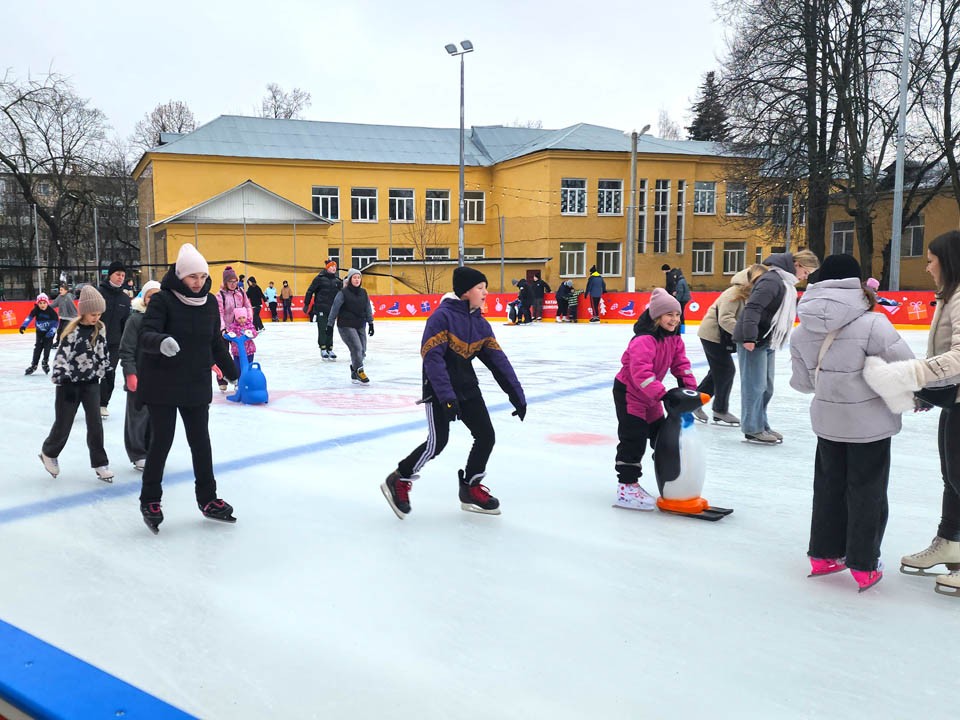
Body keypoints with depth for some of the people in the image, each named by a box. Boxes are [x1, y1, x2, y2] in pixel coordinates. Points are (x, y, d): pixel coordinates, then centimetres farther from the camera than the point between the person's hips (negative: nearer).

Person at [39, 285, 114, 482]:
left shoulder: (100, 329, 0)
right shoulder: (73, 331, -15)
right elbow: (61, 355, -19)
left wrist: (105, 370, 11)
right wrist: (61, 375, -30)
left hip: (91, 382, 4)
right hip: (70, 383, -4)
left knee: (95, 423, -2)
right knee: (63, 424, 7)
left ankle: (100, 463, 5)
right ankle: (48, 453, 34)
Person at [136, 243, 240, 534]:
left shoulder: (209, 302, 3)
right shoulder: (162, 300, -13)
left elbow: (216, 342, 14)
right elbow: (146, 336, -24)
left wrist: (232, 372, 20)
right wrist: (161, 342, -46)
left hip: (197, 384, 5)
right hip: (162, 384, -4)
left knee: (201, 441, 10)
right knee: (162, 441, 2)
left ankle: (207, 499, 24)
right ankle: (150, 501, 20)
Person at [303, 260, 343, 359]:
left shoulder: (337, 280, 9)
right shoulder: (320, 278, -5)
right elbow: (310, 291, -2)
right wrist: (306, 304, -3)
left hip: (332, 309, 4)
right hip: (321, 308, -4)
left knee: (330, 329, 7)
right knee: (322, 329, -3)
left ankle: (330, 349, 13)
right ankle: (323, 349, 5)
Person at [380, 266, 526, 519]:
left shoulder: (481, 324, 5)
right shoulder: (442, 316, -17)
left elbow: (498, 360, 5)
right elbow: (432, 358, -24)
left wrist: (517, 394, 1)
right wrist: (447, 397, -30)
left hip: (466, 387, 7)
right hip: (438, 388, -7)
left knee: (486, 436, 2)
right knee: (437, 442, -11)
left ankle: (470, 488, 20)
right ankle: (399, 481, 10)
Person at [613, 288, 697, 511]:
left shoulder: (674, 339, 1)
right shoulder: (643, 340, -29)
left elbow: (681, 364, 3)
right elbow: (641, 372, -37)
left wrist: (690, 388, -12)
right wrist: (663, 395, -42)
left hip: (650, 394, 9)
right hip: (628, 391, -9)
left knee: (661, 434, 15)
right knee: (634, 438, -12)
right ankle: (627, 486, -6)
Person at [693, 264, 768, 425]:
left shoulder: (749, 295, 2)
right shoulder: (735, 293, -25)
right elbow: (725, 319, -33)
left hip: (720, 337, 9)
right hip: (712, 335, -9)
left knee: (718, 371, 15)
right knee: (727, 370, -4)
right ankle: (720, 412, 7)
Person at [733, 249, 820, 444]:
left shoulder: (786, 283, 15)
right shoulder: (772, 280, -17)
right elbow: (753, 307, -26)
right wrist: (749, 337, -31)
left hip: (767, 342, 10)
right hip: (754, 341, -10)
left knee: (767, 386, 14)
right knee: (755, 385, -4)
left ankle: (761, 425, 24)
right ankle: (752, 429, 3)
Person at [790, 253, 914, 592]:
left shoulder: (802, 332, -5)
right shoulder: (872, 325, -20)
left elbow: (802, 382, 2)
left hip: (827, 421, 4)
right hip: (870, 421, -4)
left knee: (829, 485, 18)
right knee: (866, 491, 9)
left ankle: (823, 554, 27)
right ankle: (864, 565, 18)